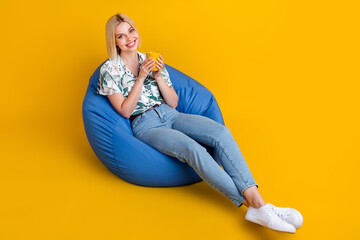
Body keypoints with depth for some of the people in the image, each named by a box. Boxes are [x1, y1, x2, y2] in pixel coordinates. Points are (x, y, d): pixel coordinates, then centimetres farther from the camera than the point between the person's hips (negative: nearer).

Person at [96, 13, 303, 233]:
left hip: (171, 116, 5)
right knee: (193, 148, -34)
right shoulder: (110, 70, 3)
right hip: (145, 125, -4)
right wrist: (141, 77, -12)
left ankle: (256, 199, -37)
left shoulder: (151, 61, 15)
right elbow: (125, 111, -6)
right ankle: (251, 205, -35)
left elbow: (173, 102, 12)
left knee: (221, 132, -26)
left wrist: (158, 76, -4)